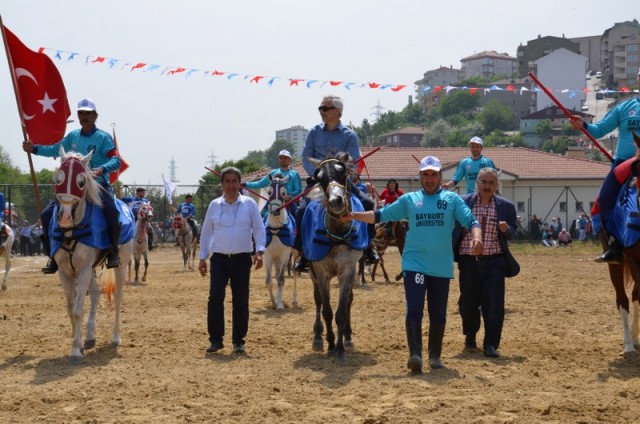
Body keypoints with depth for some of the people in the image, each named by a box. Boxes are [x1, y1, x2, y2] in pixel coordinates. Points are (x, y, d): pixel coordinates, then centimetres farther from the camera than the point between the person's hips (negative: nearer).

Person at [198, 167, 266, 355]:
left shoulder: (249, 204, 2)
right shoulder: (214, 205, 7)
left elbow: (259, 229, 1)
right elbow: (206, 232, 11)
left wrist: (259, 251, -12)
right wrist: (202, 258, 8)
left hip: (242, 259, -1)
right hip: (219, 259, 1)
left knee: (241, 301, 3)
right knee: (215, 298, -9)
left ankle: (238, 341, 14)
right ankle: (215, 339, 1)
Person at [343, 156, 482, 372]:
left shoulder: (452, 199, 4)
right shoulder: (409, 200, 8)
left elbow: (470, 220, -7)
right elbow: (382, 215, 8)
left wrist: (476, 237, -28)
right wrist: (354, 215, -3)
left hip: (442, 267, 0)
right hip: (414, 265, 0)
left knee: (438, 315, 10)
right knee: (414, 311, -12)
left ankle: (435, 356, 23)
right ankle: (415, 355, -15)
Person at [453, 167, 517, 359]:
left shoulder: (506, 206, 5)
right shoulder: (462, 202, 1)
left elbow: (513, 232, 10)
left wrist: (506, 229, -13)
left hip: (493, 262, 0)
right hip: (468, 261, 0)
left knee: (494, 305, -6)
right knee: (468, 303, 11)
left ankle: (491, 345, 2)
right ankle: (470, 337, 37)